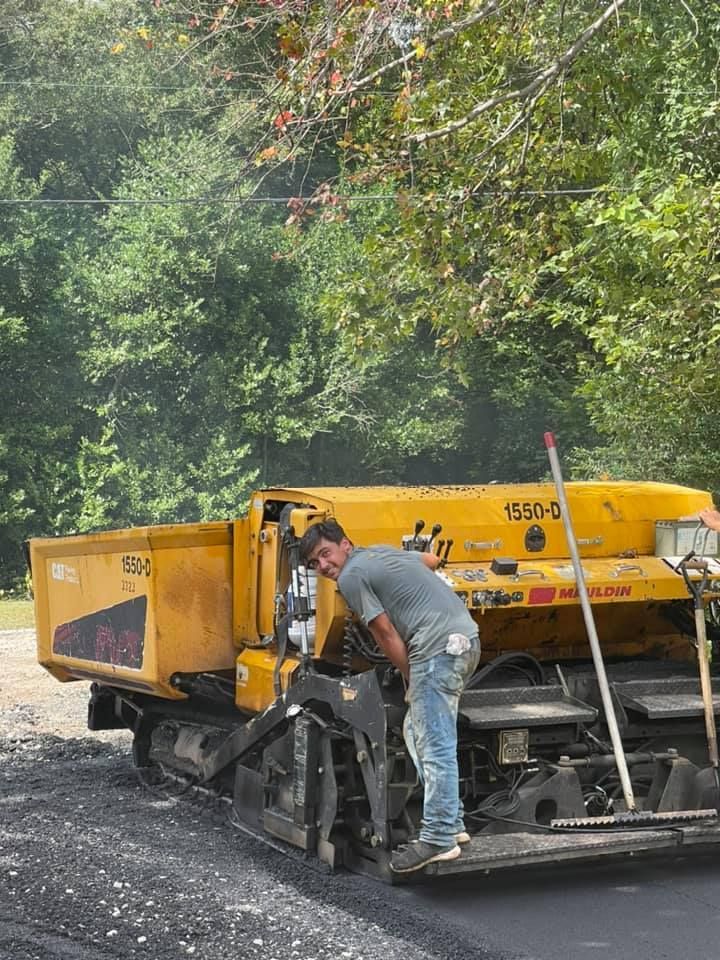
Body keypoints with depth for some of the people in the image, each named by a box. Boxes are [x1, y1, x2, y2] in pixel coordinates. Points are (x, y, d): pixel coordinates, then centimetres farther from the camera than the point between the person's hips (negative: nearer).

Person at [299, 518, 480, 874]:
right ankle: (451, 823, 18)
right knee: (417, 732, 17)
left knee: (434, 746, -10)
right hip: (465, 635, 10)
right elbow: (432, 560, 40)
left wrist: (411, 678, 4)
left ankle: (439, 840, -11)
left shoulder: (351, 576, -4)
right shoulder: (381, 551, 22)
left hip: (438, 647, -10)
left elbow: (386, 634, -4)